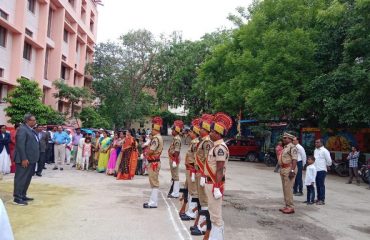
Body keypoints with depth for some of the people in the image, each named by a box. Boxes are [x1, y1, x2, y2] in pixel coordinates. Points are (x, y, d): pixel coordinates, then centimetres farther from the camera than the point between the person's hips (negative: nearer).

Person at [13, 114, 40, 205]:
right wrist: (24, 159, -23)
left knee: (27, 178, 16)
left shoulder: (31, 130, 15)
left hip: (31, 159, 10)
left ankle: (23, 195, 25)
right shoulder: (22, 129, -14)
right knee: (21, 178, -3)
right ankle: (17, 198, 4)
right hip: (25, 160, -10)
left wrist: (35, 158, 13)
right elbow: (20, 145, -20)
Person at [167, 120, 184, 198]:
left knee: (175, 176, -3)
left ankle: (175, 193, 3)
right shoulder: (176, 138, 13)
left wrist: (175, 161, -24)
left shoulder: (177, 139, -18)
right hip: (173, 159, 10)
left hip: (174, 159, -10)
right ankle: (174, 191, 26)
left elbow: (177, 151, -23)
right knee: (174, 176, 16)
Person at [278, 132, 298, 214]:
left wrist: (292, 170, -27)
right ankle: (287, 206, 19)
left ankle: (290, 207, -5)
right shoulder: (285, 147, 19)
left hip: (289, 169, -10)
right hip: (283, 169, 10)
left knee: (288, 188, -9)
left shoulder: (292, 147, -11)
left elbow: (294, 159, -20)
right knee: (285, 189, 12)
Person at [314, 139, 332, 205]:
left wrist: (326, 166, 5)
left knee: (321, 185, -4)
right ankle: (318, 198, 20)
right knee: (317, 185, 12)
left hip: (321, 170, -7)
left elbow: (329, 160, -8)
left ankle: (322, 200, 0)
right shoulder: (315, 150, 13)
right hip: (315, 170, 7)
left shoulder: (324, 151, -10)